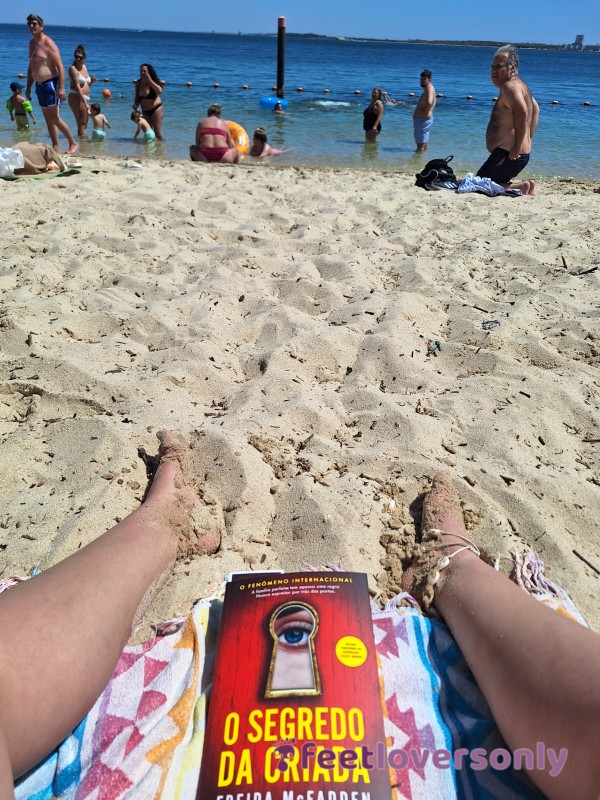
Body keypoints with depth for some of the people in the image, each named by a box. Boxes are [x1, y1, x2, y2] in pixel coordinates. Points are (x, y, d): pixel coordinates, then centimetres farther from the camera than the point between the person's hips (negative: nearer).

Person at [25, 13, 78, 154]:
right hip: (39, 85, 8)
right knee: (48, 118, 7)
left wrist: (61, 88, -24)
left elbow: (60, 67, -15)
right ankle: (55, 147, 11)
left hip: (50, 84, -8)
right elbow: (31, 67, 22)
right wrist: (28, 87, 20)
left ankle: (73, 143, 1)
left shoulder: (48, 43, -9)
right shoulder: (32, 43, 15)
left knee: (54, 117, -11)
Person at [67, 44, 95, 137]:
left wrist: (91, 81, 4)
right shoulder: (73, 68, -8)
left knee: (84, 125, 14)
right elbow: (77, 86, -18)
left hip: (85, 98, 8)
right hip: (76, 98, -8)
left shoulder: (84, 67, 16)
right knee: (82, 124, -14)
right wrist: (85, 102, -26)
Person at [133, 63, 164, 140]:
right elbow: (137, 97, 9)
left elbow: (160, 91, -35)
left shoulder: (154, 82, -13)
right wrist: (136, 105, -10)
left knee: (157, 132, -6)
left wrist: (150, 80, -32)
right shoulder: (138, 83, -1)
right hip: (145, 111, 5)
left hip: (156, 109, -5)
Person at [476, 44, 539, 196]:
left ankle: (520, 187, -15)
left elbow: (522, 112, -29)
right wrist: (528, 140, 26)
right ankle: (526, 185, 8)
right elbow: (536, 109, 29)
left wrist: (517, 148, -27)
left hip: (508, 155, -11)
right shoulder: (519, 84, 19)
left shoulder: (509, 86, -14)